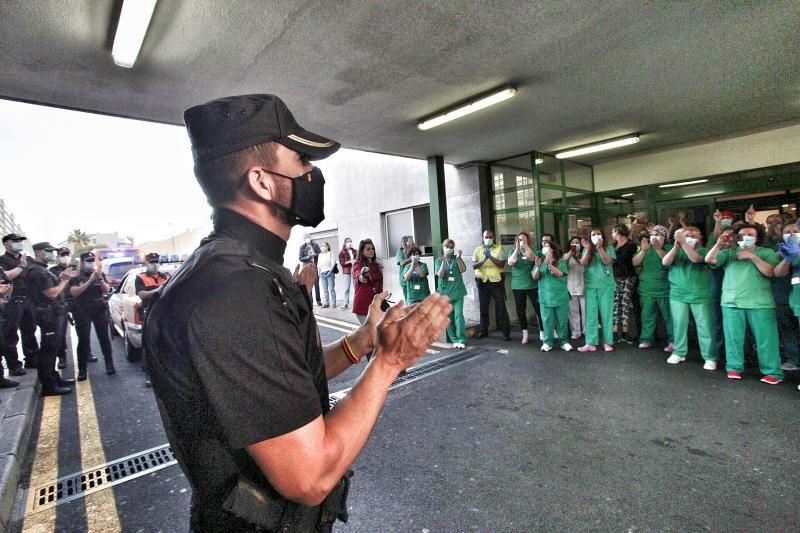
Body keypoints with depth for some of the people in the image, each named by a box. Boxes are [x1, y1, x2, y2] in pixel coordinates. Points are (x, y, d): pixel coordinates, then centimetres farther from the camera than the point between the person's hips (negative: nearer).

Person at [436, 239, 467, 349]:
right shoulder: (439, 260, 6)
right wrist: (443, 261, -19)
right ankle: (454, 340, 12)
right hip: (445, 292, 1)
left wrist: (458, 257, -16)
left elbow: (463, 270, -7)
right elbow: (440, 275, -8)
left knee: (459, 315, -8)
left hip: (458, 291, 0)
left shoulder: (457, 258, 8)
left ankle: (461, 340, -4)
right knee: (449, 318, 3)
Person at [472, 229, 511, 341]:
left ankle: (506, 332, 7)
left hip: (496, 281, -2)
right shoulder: (478, 250, 7)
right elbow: (474, 266, -3)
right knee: (483, 308, 10)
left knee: (501, 307, -1)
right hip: (482, 282, 3)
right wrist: (484, 259, -19)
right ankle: (483, 331, 21)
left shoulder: (499, 248, 1)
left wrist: (490, 257, -19)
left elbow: (502, 264, -9)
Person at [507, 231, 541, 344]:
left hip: (532, 285, -1)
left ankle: (542, 332, 13)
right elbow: (510, 263, -12)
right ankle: (524, 334, 19)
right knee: (520, 310, 7)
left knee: (538, 308, 1)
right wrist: (517, 249, -13)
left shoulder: (532, 250, 2)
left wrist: (525, 245, -18)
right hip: (517, 286, 2)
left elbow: (532, 258, -19)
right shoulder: (513, 251, 6)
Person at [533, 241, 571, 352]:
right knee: (547, 320, 3)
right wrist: (538, 267, -18)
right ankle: (548, 342, 10)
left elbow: (560, 274, -18)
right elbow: (535, 277, -1)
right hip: (545, 297, 2)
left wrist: (549, 264, -28)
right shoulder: (541, 261, 7)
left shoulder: (561, 262, -1)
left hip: (560, 296, -1)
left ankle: (564, 341, 18)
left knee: (562, 320, 7)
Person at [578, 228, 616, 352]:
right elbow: (583, 263, -4)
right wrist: (588, 249, -14)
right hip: (590, 286, 2)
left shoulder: (609, 248, 3)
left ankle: (607, 342, 12)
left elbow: (607, 261, -13)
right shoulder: (587, 249, 9)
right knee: (590, 315, 1)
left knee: (606, 314, 4)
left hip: (606, 286, -2)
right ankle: (591, 343, 5)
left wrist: (600, 247, -19)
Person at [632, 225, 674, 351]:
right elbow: (635, 263, 0)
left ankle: (673, 342, 10)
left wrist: (658, 249, -22)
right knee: (647, 316, 5)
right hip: (646, 289, 3)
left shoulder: (668, 247, 1)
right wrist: (643, 250, -13)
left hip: (664, 289, -3)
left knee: (669, 316, 2)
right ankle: (646, 340, 11)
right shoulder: (645, 249, 12)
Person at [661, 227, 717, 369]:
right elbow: (665, 262, -9)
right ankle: (679, 352, 19)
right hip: (677, 295, 2)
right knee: (679, 325, 7)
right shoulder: (677, 252, 9)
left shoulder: (703, 250, 1)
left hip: (700, 296, -2)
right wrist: (676, 246, -20)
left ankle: (710, 357, 9)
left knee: (704, 326, 0)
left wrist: (683, 243, -28)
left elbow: (695, 258, -21)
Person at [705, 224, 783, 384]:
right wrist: (719, 243, -11)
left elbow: (770, 272, -4)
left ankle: (772, 372, 9)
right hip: (732, 302, 1)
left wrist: (753, 257, -10)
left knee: (766, 338, 0)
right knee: (733, 337, 5)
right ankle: (734, 367, 14)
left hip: (760, 303, -1)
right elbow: (709, 260, -4)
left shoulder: (767, 253, 10)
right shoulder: (729, 252, 11)